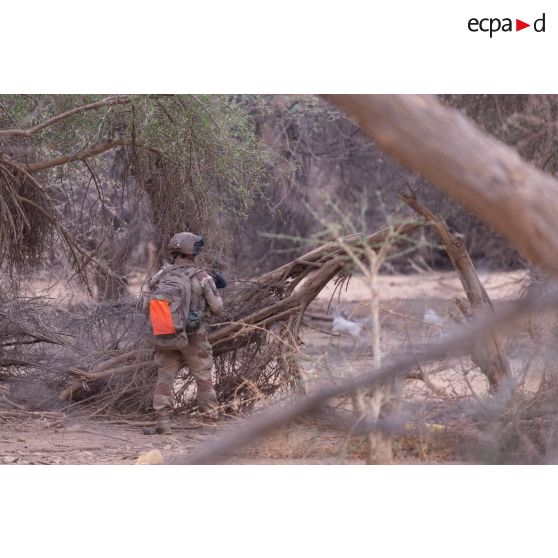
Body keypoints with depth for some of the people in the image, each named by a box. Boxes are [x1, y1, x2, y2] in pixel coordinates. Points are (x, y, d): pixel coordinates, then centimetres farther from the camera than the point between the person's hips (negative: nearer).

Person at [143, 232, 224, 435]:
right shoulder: (202, 277, -10)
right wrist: (214, 288, 13)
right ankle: (211, 417, 17)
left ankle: (162, 421, -2)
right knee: (203, 378, 11)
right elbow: (217, 308, -4)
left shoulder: (160, 277, -1)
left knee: (164, 378, 6)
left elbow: (147, 308, 4)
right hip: (193, 337, -2)